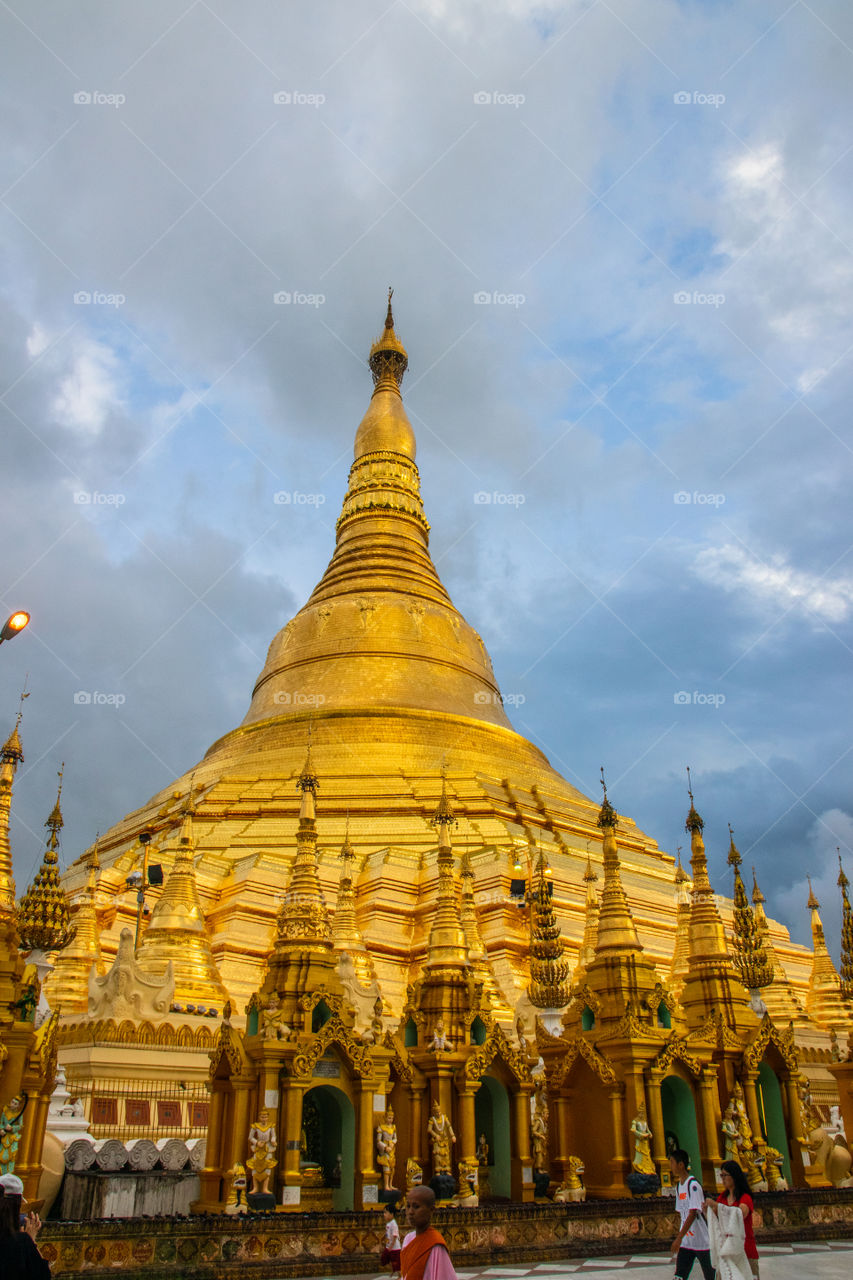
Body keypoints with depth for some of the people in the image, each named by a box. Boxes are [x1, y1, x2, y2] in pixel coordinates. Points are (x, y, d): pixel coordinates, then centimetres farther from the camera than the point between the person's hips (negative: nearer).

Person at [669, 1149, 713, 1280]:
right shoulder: (678, 1186, 9)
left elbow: (692, 1214, -24)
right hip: (685, 1242, 7)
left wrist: (679, 1238, -27)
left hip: (702, 1241, -7)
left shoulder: (693, 1185, -17)